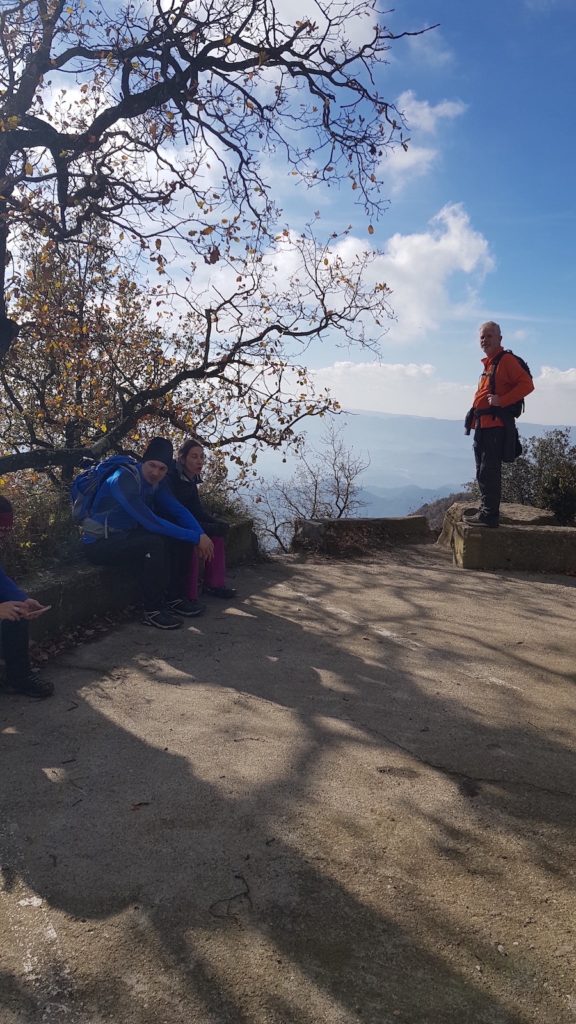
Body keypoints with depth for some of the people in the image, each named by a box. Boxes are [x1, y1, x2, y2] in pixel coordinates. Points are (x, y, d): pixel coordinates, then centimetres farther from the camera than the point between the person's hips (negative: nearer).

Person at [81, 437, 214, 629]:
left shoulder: (156, 481, -2)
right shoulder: (123, 480, -28)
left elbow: (177, 509, -2)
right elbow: (151, 522, -33)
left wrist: (201, 535, -20)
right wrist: (196, 537, -30)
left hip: (126, 536, 8)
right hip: (99, 544, -8)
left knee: (178, 538, -5)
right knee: (153, 543, -31)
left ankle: (174, 598, 6)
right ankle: (153, 611, -18)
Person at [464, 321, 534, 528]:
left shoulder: (506, 360, -6)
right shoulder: (488, 364, 20)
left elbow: (527, 384, -14)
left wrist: (501, 400, -20)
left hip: (495, 425, -9)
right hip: (482, 426, 10)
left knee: (489, 472, -10)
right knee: (482, 472, 14)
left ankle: (489, 515, -6)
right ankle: (486, 511, 23)